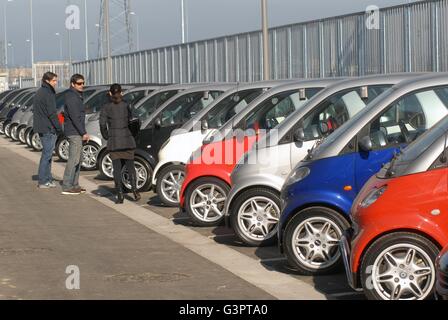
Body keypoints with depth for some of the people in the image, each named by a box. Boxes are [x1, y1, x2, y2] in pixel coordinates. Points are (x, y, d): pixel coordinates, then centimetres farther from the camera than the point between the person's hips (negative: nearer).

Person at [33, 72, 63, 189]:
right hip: (48, 129, -10)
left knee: (47, 153, 15)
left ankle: (48, 179, 20)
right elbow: (52, 113, -19)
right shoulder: (48, 94, -16)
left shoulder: (39, 92, 15)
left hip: (41, 128, 10)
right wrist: (59, 128, -13)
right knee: (47, 154, -6)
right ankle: (43, 181, -3)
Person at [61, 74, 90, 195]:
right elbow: (75, 117, -20)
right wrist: (84, 133, -20)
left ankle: (74, 185, 19)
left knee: (78, 158, 14)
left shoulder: (77, 96, 17)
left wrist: (83, 132, 20)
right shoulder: (72, 97, -15)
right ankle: (67, 187, -9)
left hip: (76, 133, 10)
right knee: (74, 159, -10)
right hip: (74, 132, -10)